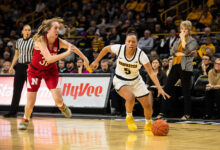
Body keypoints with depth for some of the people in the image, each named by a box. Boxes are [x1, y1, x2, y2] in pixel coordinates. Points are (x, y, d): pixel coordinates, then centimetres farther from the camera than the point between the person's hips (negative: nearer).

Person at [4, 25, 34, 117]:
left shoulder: (33, 42, -1)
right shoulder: (18, 42, 12)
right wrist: (12, 66, 10)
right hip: (19, 66, 4)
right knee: (16, 90, 4)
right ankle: (13, 111, 7)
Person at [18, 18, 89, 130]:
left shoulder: (59, 42, -17)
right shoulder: (40, 40, -30)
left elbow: (73, 48, 2)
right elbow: (49, 58, -41)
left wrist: (85, 59, 10)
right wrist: (67, 53, -41)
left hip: (50, 70, 3)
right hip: (35, 71, -3)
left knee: (58, 100, -13)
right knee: (30, 104, -4)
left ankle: (62, 106, 25)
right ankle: (25, 120, 27)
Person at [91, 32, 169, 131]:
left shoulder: (141, 55, -23)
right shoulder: (119, 48, -22)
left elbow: (151, 72, -23)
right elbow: (106, 49, 0)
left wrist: (159, 88, -33)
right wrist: (96, 62, 8)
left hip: (136, 81, 2)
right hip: (120, 81, -2)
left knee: (148, 105, -1)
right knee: (130, 97, -32)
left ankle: (148, 123, 32)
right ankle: (129, 117, -1)